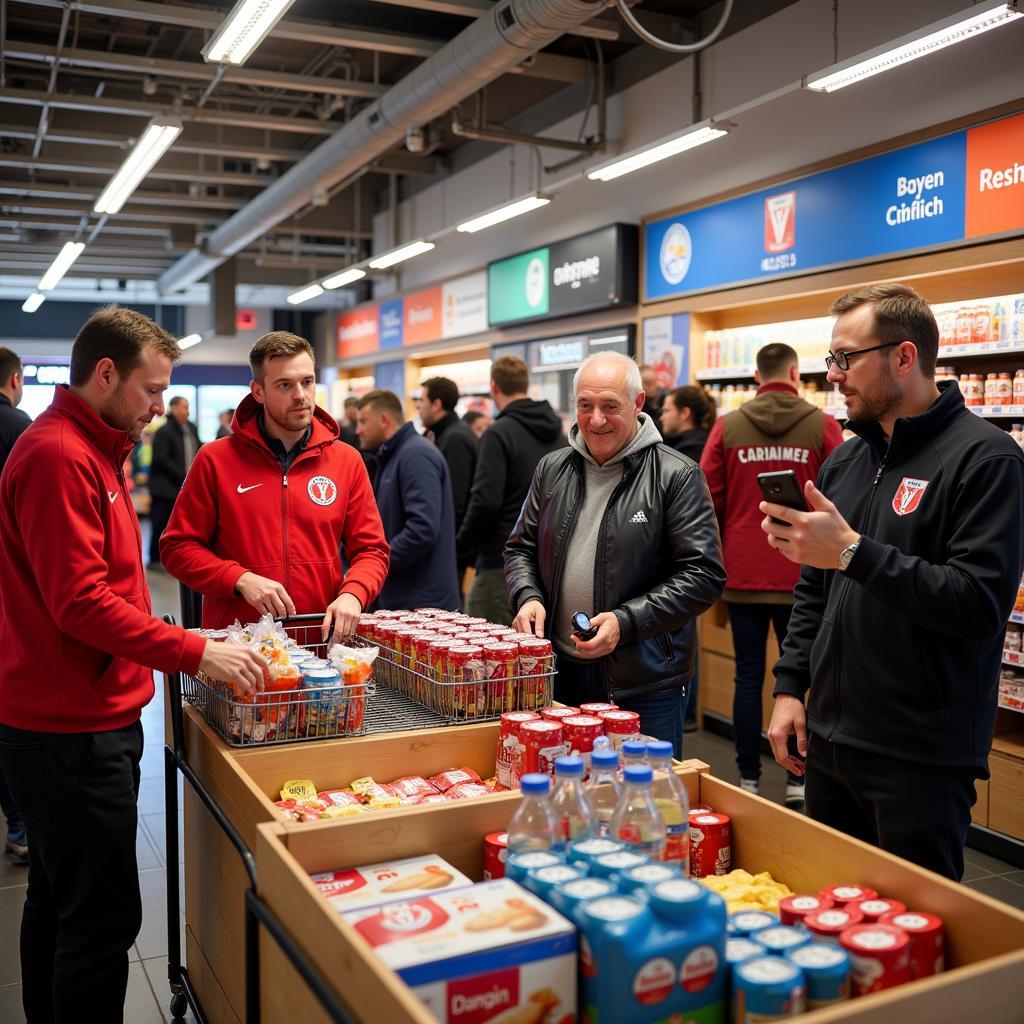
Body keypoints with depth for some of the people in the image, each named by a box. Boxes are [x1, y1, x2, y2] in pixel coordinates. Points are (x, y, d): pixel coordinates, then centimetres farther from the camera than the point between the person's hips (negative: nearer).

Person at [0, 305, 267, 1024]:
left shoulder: (94, 451, 15)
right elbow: (80, 603, -23)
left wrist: (185, 646, 13)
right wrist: (195, 653, -22)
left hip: (84, 718, 11)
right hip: (72, 732, -11)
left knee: (58, 901, 21)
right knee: (104, 916, -2)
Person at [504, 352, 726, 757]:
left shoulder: (677, 476, -8)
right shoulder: (552, 470, 8)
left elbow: (704, 575, -11)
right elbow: (521, 547, 17)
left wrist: (627, 622, -19)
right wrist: (527, 596, -4)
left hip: (644, 686, -4)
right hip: (559, 677, 5)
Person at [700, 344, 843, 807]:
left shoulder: (727, 427, 0)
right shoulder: (822, 426, -5)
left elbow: (707, 499, 0)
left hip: (743, 573, 1)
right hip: (802, 574, -1)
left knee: (748, 675, 9)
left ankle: (748, 778, 16)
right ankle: (797, 780, 16)